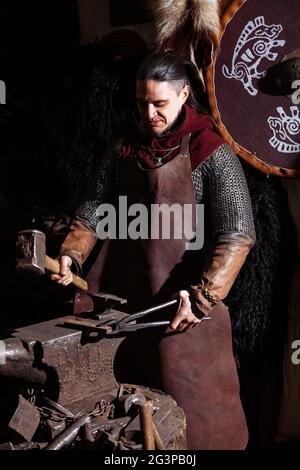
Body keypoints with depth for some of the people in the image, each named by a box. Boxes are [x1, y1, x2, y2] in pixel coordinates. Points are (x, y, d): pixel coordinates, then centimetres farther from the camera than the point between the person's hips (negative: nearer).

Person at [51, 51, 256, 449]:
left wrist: (203, 295, -26)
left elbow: (238, 233, -18)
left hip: (185, 307, -5)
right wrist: (72, 254, -6)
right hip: (129, 299, 6)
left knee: (189, 409, 6)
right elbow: (97, 208, 10)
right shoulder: (127, 150, 8)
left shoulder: (212, 155, -11)